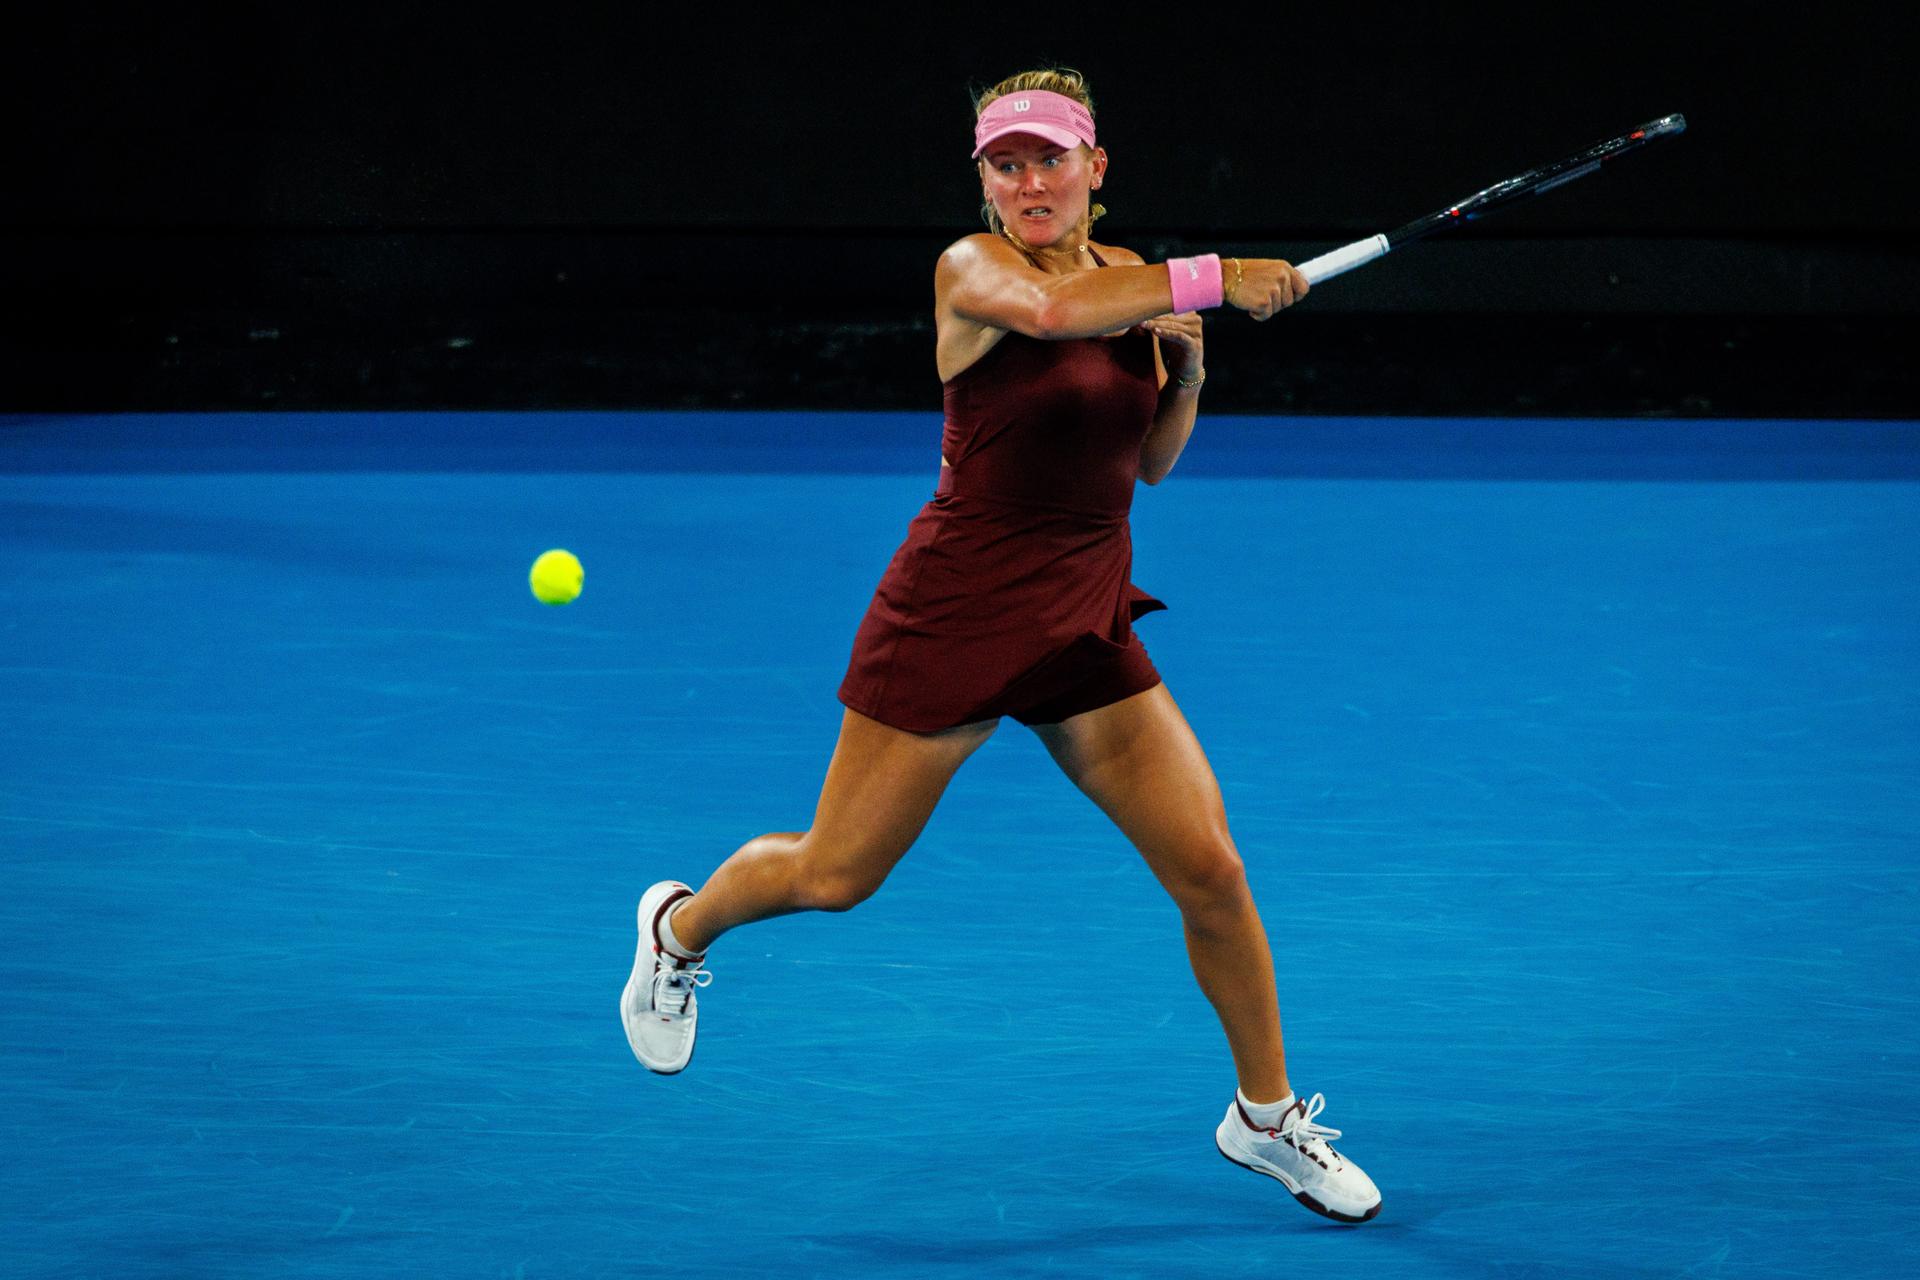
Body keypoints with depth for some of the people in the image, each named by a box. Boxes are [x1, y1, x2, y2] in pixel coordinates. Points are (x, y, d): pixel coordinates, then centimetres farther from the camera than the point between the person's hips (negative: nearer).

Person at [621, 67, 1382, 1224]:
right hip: (953, 615, -5)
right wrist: (1213, 280, -39)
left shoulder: (1128, 277, 6)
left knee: (1210, 869, -5)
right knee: (834, 877, 7)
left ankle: (1266, 1115, 14)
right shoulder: (972, 269, -14)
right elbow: (1045, 309, -39)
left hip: (1086, 627, 5)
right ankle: (681, 926, 40)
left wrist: (1187, 365, -2)